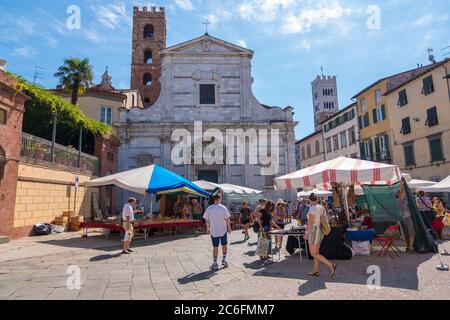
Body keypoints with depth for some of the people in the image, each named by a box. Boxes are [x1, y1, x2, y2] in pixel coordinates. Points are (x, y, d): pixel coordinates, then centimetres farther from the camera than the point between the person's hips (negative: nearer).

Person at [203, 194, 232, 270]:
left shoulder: (209, 208, -5)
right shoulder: (223, 208, -10)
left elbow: (207, 220, 0)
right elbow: (227, 219, -9)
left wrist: (208, 229, 12)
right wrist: (229, 228, 3)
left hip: (213, 231, 1)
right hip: (223, 230, -1)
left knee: (215, 247, 7)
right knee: (224, 245, 19)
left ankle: (215, 264, 10)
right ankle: (224, 259, 19)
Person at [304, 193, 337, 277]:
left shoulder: (312, 208, -18)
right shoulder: (321, 207, 6)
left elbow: (310, 222, -20)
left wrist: (306, 233, -13)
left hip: (314, 232, -9)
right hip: (320, 232, 9)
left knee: (313, 254, -3)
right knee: (316, 252, 16)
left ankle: (331, 265, -11)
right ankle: (316, 271, 20)